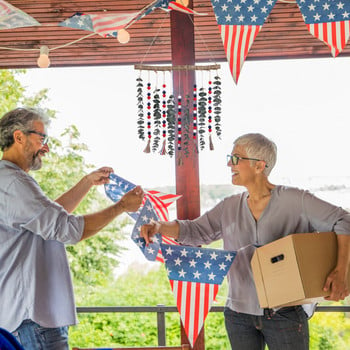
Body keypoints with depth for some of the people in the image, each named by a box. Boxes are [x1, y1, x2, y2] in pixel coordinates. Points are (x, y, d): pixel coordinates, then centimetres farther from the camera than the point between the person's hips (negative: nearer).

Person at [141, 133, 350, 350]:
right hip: (239, 314, 4)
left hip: (284, 314, -4)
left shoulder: (294, 200, -9)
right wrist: (159, 226, -12)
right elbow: (195, 230, 5)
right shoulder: (230, 207, 6)